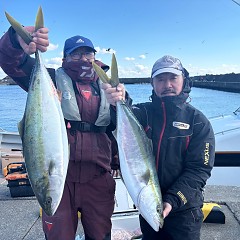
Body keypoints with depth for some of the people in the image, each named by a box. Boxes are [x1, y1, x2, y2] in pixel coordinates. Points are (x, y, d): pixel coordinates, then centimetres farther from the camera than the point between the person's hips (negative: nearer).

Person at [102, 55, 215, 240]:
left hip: (183, 209, -2)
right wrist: (119, 103, -48)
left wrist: (172, 200, -21)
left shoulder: (198, 121, -7)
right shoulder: (144, 112, -3)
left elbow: (200, 169, -11)